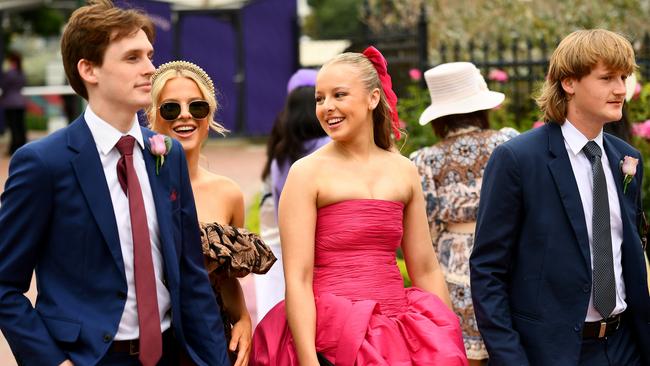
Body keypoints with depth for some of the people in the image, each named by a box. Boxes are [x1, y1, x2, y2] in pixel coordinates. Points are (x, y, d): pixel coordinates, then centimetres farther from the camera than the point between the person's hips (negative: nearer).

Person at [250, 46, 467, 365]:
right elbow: (297, 279, -11)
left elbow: (426, 271, 12)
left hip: (396, 336, 4)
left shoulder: (404, 171, 8)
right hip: (331, 338, -4)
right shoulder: (307, 172, -5)